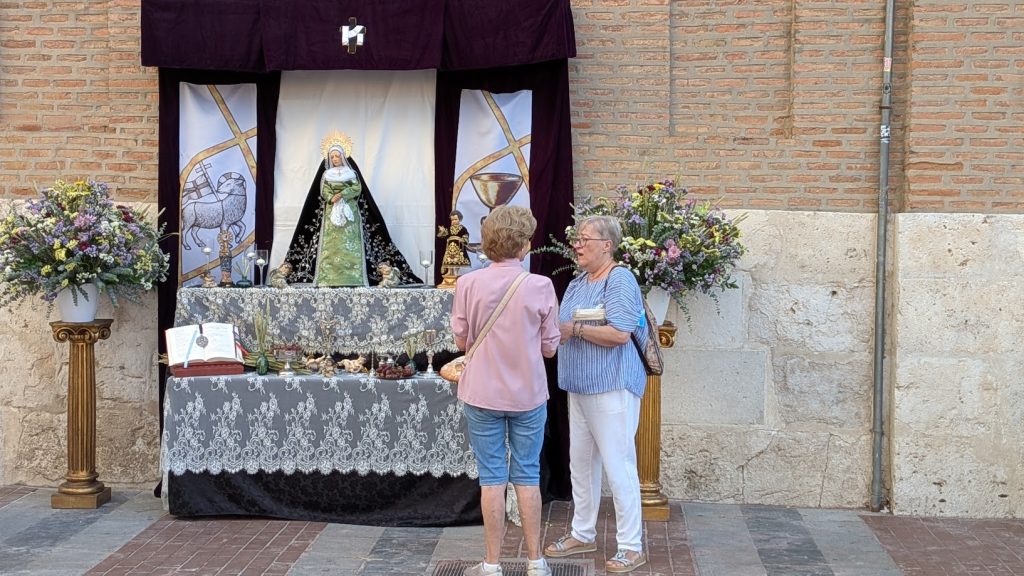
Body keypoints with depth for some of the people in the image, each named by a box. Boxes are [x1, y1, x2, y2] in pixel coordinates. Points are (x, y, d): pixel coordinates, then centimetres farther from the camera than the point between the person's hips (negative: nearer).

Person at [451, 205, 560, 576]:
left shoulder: (468, 284, -10)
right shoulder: (540, 286, -11)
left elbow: (461, 341, 1)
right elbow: (549, 347, -3)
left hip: (483, 394, 0)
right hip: (528, 394, 0)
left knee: (492, 478, 8)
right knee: (528, 477, 11)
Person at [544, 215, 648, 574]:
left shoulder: (620, 280, -13)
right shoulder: (577, 284, 14)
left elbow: (619, 333, -24)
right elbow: (564, 329, 21)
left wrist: (574, 329, -18)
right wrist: (554, 329, 1)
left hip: (612, 388, -9)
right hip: (581, 387, 9)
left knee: (618, 467, -4)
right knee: (581, 464, 16)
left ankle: (631, 547, 5)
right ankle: (582, 534, 29)